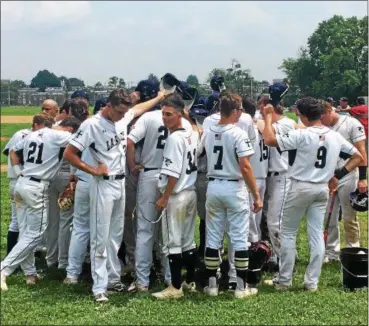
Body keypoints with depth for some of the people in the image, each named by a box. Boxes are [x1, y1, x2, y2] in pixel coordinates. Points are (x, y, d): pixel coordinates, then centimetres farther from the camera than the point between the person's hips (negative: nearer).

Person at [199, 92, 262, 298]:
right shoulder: (238, 134, -14)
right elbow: (245, 167, -19)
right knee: (239, 239, 2)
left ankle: (212, 285, 14)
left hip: (213, 187, 5)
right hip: (234, 188, -5)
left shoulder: (208, 133, 3)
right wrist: (257, 195, -15)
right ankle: (241, 287, 6)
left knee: (213, 237, 10)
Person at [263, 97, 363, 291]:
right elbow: (357, 157, 9)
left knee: (287, 233, 8)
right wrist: (339, 174, 6)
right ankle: (312, 282, 11)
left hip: (301, 187, -5)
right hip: (323, 189, 5)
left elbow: (269, 140, -20)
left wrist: (268, 117, -7)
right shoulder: (335, 137, 3)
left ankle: (284, 280, 11)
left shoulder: (301, 135, -17)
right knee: (316, 234, 9)